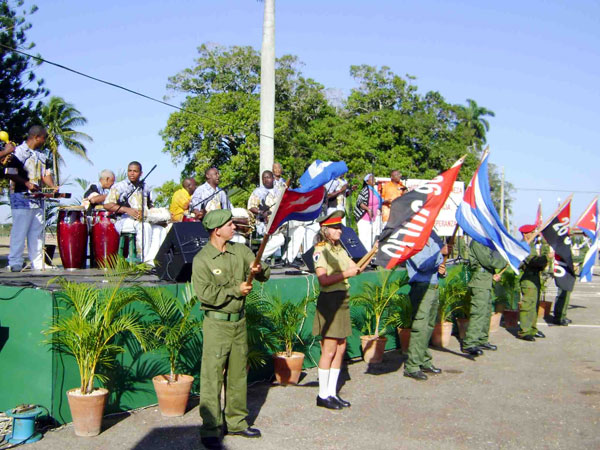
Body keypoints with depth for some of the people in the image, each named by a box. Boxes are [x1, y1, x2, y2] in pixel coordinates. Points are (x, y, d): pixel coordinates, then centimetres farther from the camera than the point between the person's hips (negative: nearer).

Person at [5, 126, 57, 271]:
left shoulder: (41, 156, 17)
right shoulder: (18, 152, -6)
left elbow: (46, 174, 17)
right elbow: (10, 173, -12)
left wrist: (52, 186, -2)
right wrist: (26, 183, -21)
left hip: (38, 198, 8)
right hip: (21, 198, -7)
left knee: (37, 231, 8)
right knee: (19, 231, -6)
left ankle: (38, 263, 12)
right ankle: (15, 263, -1)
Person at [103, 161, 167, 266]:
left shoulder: (145, 189, 21)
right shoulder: (118, 186, 7)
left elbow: (150, 206, 33)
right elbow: (107, 205, -4)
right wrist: (127, 210, -17)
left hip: (144, 221, 5)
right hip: (124, 221, -5)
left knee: (160, 230, -24)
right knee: (144, 226, -35)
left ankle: (150, 259, -32)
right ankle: (145, 260, -33)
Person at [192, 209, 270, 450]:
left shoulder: (240, 251, 7)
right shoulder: (202, 259, -9)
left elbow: (265, 275, 5)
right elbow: (205, 294, -19)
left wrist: (259, 269, -18)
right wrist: (236, 290, -15)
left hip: (239, 321, 6)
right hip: (217, 324, -6)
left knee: (238, 374, 14)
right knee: (212, 377, -4)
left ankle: (237, 422, 26)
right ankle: (210, 430, 3)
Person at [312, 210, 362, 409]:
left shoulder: (339, 248, 15)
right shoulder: (321, 250, -10)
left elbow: (356, 268, 10)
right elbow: (323, 279, -20)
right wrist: (346, 274, -23)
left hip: (342, 300, 9)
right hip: (329, 300, -9)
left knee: (340, 349, 10)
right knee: (329, 350, -4)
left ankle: (332, 393, 18)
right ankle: (323, 395, 7)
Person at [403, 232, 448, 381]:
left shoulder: (433, 240, 17)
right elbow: (422, 264, -20)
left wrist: (442, 270, 4)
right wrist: (440, 253, -16)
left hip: (433, 288, 8)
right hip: (421, 288, -8)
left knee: (429, 327, 11)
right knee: (420, 327, -11)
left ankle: (424, 362, 20)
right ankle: (411, 366, -7)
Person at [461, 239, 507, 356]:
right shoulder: (477, 242, -13)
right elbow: (487, 261, -18)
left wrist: (493, 274, 6)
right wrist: (504, 262, -5)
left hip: (487, 282, 10)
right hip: (480, 284, -10)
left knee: (486, 313, 14)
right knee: (478, 313, -12)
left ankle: (482, 341, 23)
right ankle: (469, 344, -11)